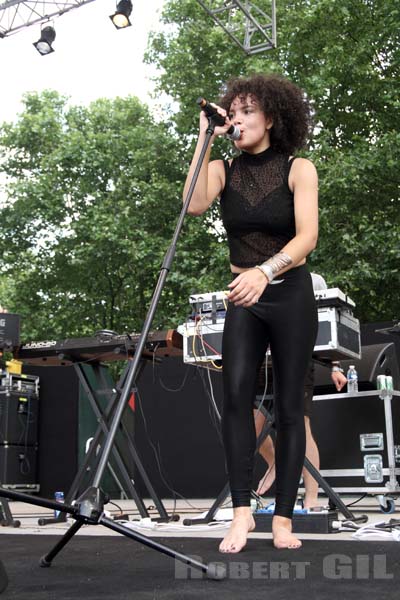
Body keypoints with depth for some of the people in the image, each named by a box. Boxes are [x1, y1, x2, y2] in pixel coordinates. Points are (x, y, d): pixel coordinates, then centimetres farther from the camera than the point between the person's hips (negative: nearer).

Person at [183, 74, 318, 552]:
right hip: (243, 298, 2)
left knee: (289, 406, -1)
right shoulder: (223, 169, 3)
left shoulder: (298, 169, -5)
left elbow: (307, 235, -19)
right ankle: (241, 511, -14)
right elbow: (194, 204, -19)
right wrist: (205, 136, -14)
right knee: (236, 392, -19)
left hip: (290, 295, -1)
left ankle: (283, 518, 7)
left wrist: (265, 270, -36)